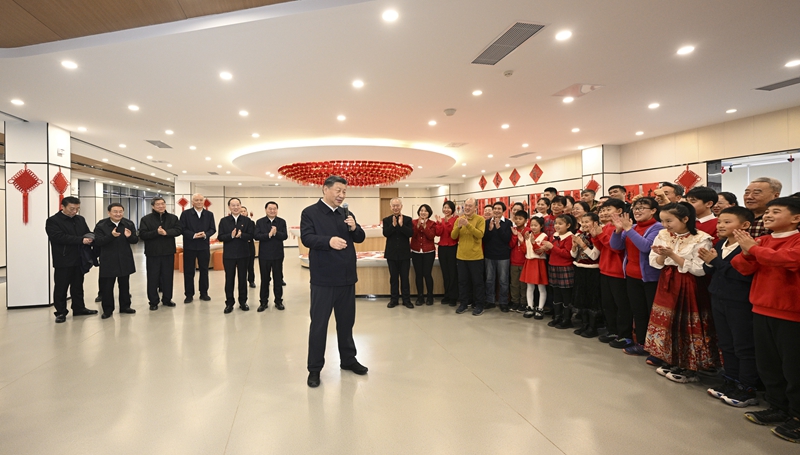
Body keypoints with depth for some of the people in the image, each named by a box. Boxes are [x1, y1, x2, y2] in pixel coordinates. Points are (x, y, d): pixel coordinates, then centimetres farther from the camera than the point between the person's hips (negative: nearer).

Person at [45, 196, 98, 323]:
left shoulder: (80, 219, 12)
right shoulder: (53, 221, -8)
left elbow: (88, 233, 12)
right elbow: (59, 237, -20)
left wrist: (89, 240, -12)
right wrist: (81, 240, -23)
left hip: (79, 259, 6)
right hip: (63, 260, -5)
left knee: (78, 286, 14)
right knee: (61, 288, 3)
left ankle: (79, 308, 24)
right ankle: (61, 312, 13)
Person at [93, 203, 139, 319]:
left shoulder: (129, 224, 2)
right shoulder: (101, 225, -7)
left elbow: (135, 240, 1)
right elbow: (98, 242, -14)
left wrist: (129, 236, -22)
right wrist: (111, 236, -29)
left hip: (125, 260, 3)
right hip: (108, 260, -3)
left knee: (124, 284, 12)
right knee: (107, 286, 2)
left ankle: (125, 306, 25)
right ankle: (107, 309, 13)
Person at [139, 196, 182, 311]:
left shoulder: (173, 218, 7)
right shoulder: (146, 219, 0)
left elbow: (179, 230, -5)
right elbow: (142, 235, -8)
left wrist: (166, 232, -19)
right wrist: (156, 232, -21)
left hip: (168, 252, 2)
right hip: (153, 253, -2)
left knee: (168, 276, 9)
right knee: (153, 278, 3)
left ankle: (167, 299, 22)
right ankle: (153, 301, 13)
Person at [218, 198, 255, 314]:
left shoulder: (247, 220, 1)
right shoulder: (224, 221, 2)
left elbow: (251, 236, -5)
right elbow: (220, 237, -4)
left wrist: (241, 235, -22)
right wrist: (231, 235, -21)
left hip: (243, 254, 0)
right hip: (229, 254, 0)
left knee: (243, 278, 9)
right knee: (229, 279, 7)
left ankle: (243, 302, 20)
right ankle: (229, 303, 17)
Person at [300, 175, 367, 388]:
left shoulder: (346, 214, 11)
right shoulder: (310, 212, -5)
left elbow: (360, 238, 9)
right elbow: (307, 238, -18)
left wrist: (354, 228, -13)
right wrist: (329, 241, -35)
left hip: (346, 276, 6)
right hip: (323, 278, -5)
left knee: (346, 321, 17)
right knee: (319, 323, 4)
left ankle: (348, 359, 33)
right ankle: (314, 368, 17)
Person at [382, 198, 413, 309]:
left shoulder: (408, 219, 1)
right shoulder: (386, 220, 4)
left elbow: (411, 234, -12)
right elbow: (385, 234, -10)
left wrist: (401, 225, -22)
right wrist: (393, 225, -22)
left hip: (404, 253, -1)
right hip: (391, 253, 1)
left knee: (405, 277, 5)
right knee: (393, 277, 9)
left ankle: (406, 300, 15)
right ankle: (394, 299, 19)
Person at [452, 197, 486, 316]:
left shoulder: (480, 219, -6)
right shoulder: (459, 219, 6)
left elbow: (480, 235, -21)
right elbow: (453, 236, -1)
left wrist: (468, 224, -29)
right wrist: (458, 226, -19)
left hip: (475, 256, -4)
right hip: (461, 256, 4)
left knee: (477, 281, 6)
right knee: (462, 281, 11)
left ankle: (479, 305, 17)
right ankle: (463, 304, 22)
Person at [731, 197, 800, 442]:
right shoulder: (761, 241, 9)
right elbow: (745, 269, 3)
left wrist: (753, 248, -17)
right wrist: (746, 251, -16)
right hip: (762, 309, 7)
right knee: (767, 363, 15)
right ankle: (778, 408, 30)